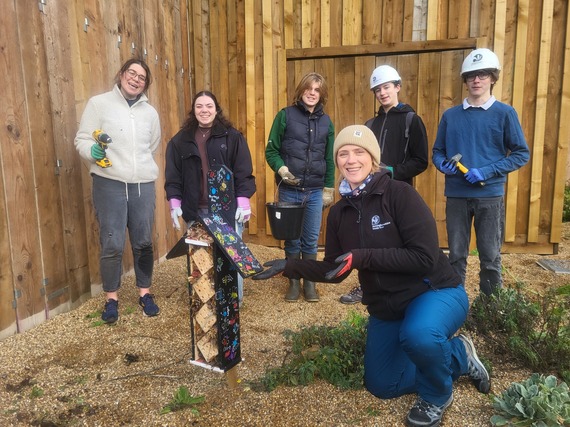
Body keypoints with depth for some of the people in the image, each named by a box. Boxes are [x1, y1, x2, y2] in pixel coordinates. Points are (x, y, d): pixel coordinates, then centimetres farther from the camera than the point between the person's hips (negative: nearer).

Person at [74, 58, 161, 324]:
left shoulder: (150, 112, 13)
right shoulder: (98, 103, 1)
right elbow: (81, 140, -3)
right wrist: (93, 151, -21)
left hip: (143, 184, 3)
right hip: (109, 184, -3)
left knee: (143, 242, 8)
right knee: (112, 244, -2)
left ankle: (145, 293, 25)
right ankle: (111, 298, 16)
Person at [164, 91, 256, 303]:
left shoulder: (232, 137, 2)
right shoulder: (180, 140, 8)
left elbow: (244, 172, -2)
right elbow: (173, 176, 7)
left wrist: (243, 202, -9)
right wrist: (175, 203, -2)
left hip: (228, 209, -2)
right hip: (195, 210, 2)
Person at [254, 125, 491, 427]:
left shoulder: (400, 194, -21)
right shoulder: (339, 213, -1)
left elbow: (425, 257, -27)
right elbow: (334, 271, 5)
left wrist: (363, 257, -30)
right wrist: (288, 267, -5)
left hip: (434, 291, -7)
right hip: (386, 306, 7)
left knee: (418, 335, -40)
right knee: (381, 386, 14)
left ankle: (437, 395, -3)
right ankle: (458, 356, 30)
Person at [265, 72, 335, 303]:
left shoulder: (326, 121, 7)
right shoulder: (285, 115, -1)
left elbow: (329, 159, 10)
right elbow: (271, 151, -1)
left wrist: (329, 188, 8)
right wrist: (282, 169, -18)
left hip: (315, 192, 2)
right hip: (289, 191, -2)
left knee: (311, 240, 8)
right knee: (292, 239, 9)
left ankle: (310, 282, 22)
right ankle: (294, 281, 23)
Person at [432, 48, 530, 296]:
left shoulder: (505, 113, -1)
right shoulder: (450, 115, 7)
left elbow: (521, 154, -2)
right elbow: (437, 151, 13)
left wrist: (487, 171, -15)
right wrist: (442, 163, -11)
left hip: (490, 195, -2)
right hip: (456, 195, 2)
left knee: (490, 257, 6)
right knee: (456, 255, 10)